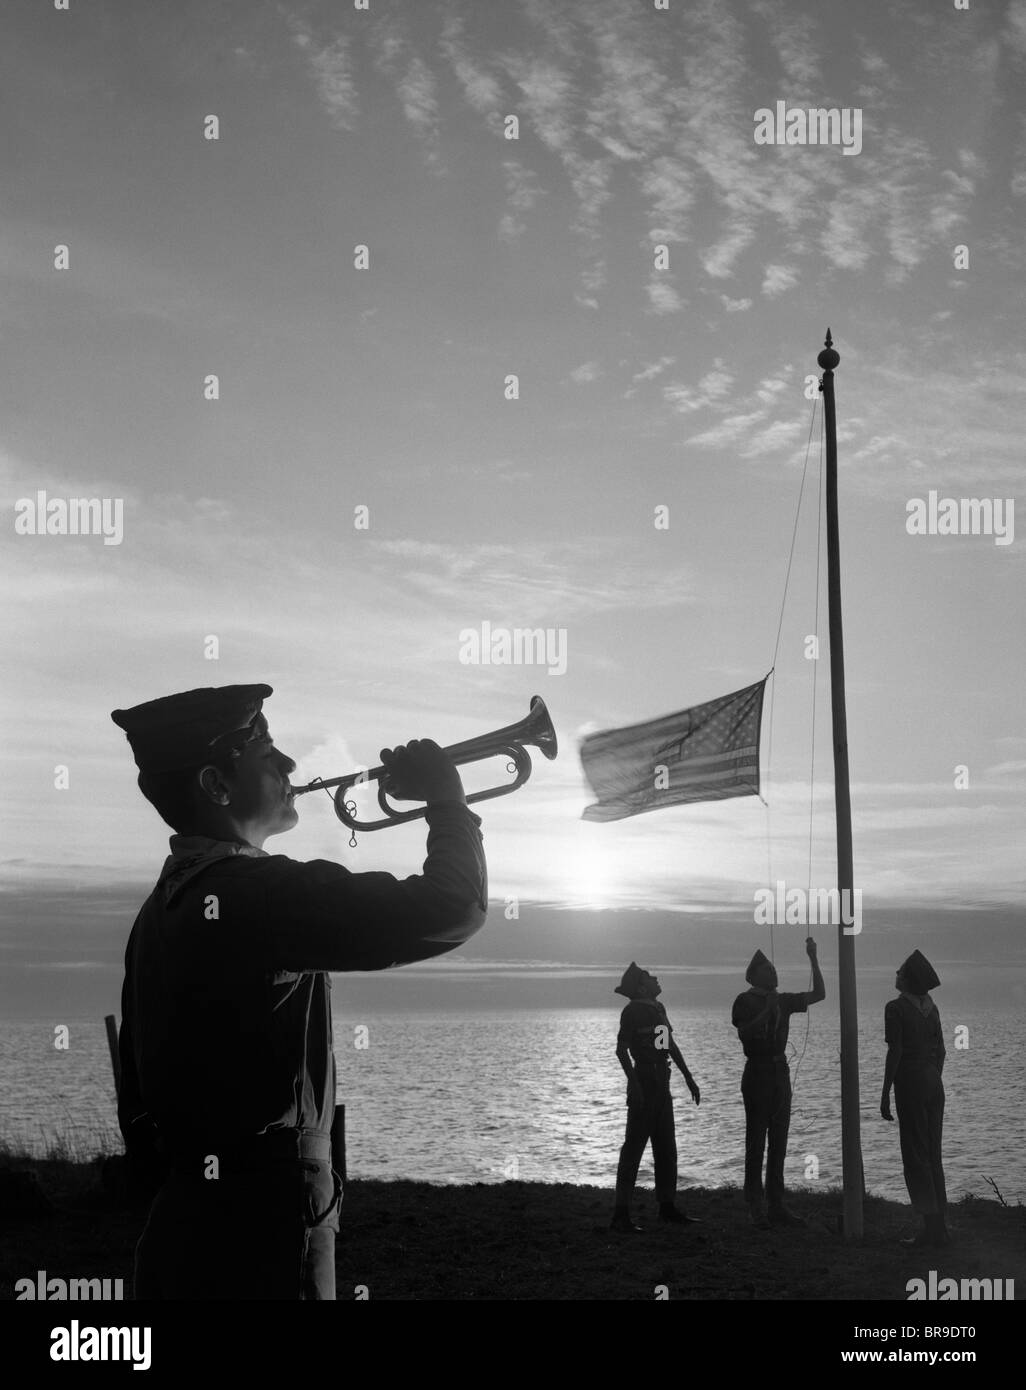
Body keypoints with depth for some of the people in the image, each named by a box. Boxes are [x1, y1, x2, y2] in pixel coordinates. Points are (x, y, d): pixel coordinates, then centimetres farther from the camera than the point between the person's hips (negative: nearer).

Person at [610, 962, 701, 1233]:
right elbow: (622, 1049, -15)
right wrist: (633, 1083, -25)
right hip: (644, 1084, -9)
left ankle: (667, 1207, 24)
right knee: (634, 1147, -8)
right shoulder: (633, 1011, -10)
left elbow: (671, 1045, 22)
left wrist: (688, 1078, 23)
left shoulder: (658, 1008, 14)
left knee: (666, 1147, 14)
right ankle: (621, 1214, -6)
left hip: (661, 1085, 9)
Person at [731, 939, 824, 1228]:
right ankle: (755, 1207, -3)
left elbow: (819, 994, 10)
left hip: (780, 1072, 6)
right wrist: (767, 1010, -18)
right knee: (756, 1141, -5)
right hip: (757, 1072, -6)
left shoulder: (782, 1001, 12)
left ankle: (776, 1206, 12)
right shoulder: (746, 1001, -4)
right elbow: (744, 1033, -17)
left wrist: (813, 959, 3)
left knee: (779, 1142, 7)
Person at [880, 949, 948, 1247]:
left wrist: (885, 1093, -12)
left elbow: (895, 1052, -16)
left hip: (910, 1081, -7)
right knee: (933, 1154, 12)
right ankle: (940, 1225, 14)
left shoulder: (896, 1008, -12)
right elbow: (940, 1050, 13)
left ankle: (930, 1226, -4)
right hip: (934, 1082, 7)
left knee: (916, 1155, -2)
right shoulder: (931, 1007, 9)